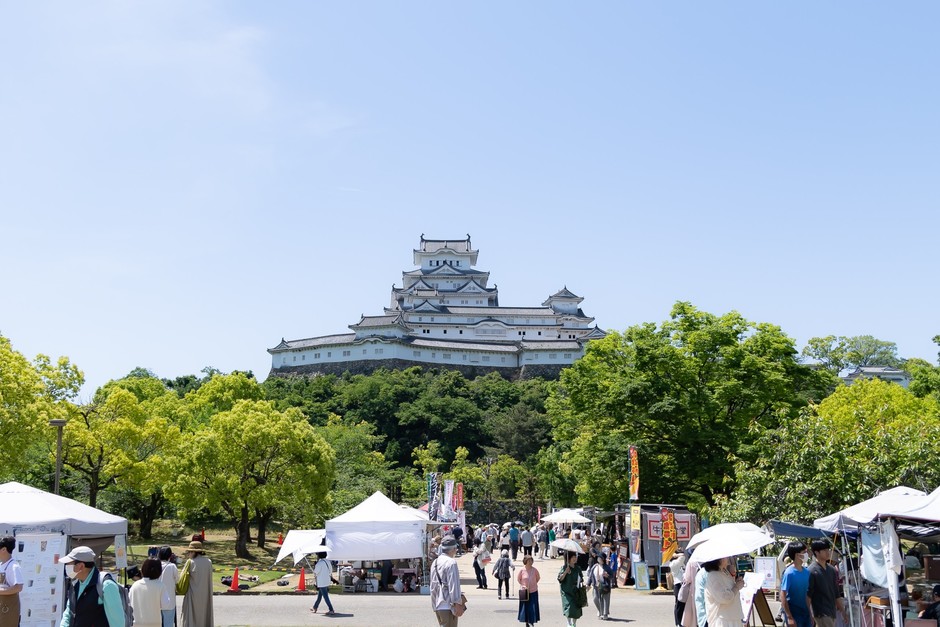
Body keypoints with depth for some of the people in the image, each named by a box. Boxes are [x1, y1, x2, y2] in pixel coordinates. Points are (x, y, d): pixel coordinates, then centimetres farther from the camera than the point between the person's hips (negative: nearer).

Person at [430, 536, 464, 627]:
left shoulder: (435, 562, 13)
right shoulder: (451, 562, -14)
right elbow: (454, 585, -17)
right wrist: (457, 602, -12)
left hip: (437, 606, 8)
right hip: (448, 606, -8)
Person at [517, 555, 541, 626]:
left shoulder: (534, 570, -6)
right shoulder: (522, 570, -8)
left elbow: (538, 578, 12)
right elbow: (518, 579, 5)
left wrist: (534, 583, 5)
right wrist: (522, 585, -6)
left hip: (533, 591, 1)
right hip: (524, 591, -1)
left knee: (533, 607, -1)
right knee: (525, 607, 5)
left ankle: (532, 621, 12)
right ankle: (526, 622, 17)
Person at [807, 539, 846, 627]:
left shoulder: (832, 570, 12)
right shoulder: (812, 571, -10)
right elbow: (808, 595, -12)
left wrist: (843, 613, 18)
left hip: (832, 612, 7)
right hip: (821, 613, -7)